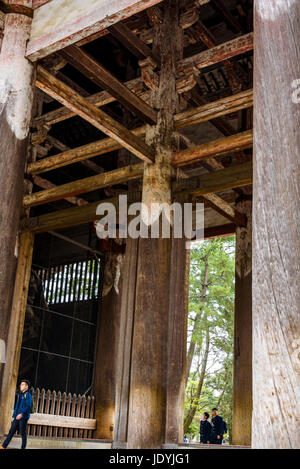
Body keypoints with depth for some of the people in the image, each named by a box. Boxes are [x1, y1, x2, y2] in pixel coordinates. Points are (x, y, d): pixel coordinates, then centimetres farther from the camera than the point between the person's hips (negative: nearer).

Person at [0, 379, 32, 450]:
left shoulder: (28, 395, -6)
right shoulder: (20, 395, 19)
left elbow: (28, 406, -16)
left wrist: (21, 414, -27)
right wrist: (14, 416, 17)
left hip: (23, 417, -7)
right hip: (17, 417, 7)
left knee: (23, 433, -1)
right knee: (11, 431, 5)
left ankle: (23, 448, 6)